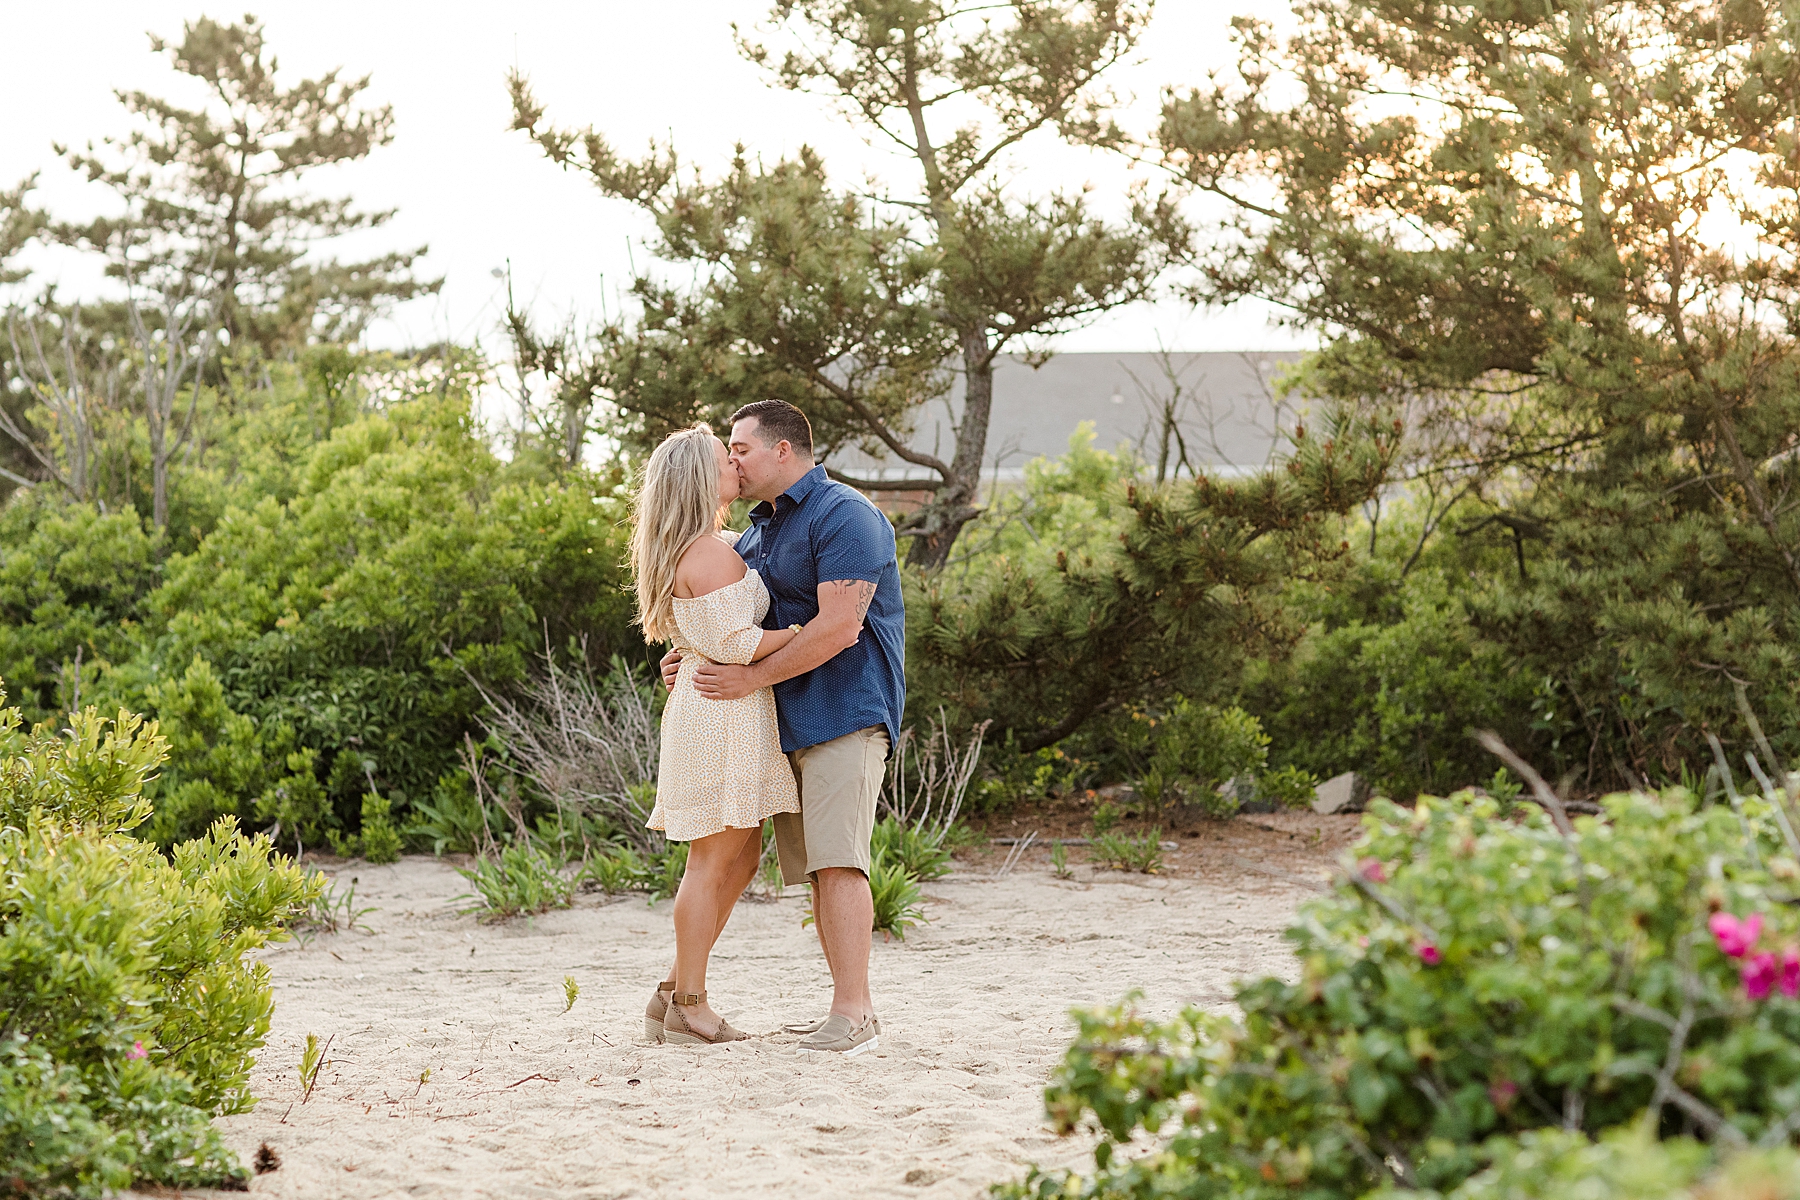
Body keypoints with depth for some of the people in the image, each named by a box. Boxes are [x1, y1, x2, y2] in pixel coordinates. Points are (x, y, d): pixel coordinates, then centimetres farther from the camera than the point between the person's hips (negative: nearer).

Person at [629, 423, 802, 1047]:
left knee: (741, 859, 13)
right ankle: (688, 1007, 1)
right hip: (724, 710, -10)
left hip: (719, 713, 10)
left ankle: (674, 994, 16)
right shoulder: (709, 555, -15)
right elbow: (731, 643, -20)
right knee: (713, 860, -5)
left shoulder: (718, 545, 17)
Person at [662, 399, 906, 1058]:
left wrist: (753, 676, -17)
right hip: (789, 723, 9)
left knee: (837, 860, -17)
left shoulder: (843, 516, -11)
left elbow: (838, 627, -20)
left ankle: (853, 1014, -19)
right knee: (816, 868, 8)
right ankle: (847, 1007, 12)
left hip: (845, 712, -9)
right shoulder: (757, 531, 20)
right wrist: (695, 657, 9)